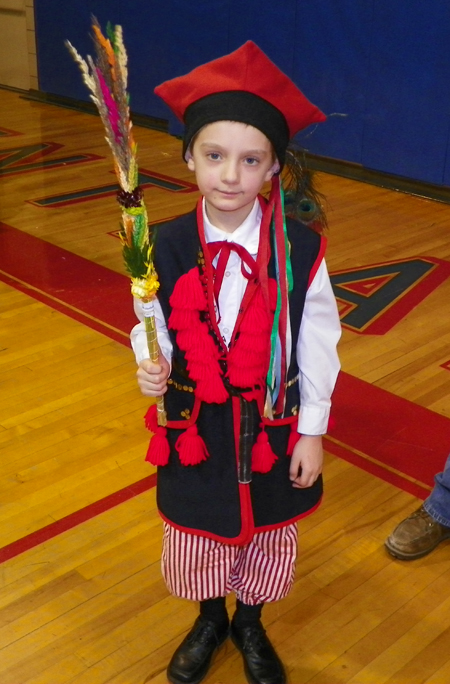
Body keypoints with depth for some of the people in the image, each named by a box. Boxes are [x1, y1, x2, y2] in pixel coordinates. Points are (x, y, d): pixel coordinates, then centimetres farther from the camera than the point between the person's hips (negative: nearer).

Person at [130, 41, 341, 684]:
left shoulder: (300, 251, -16)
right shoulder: (167, 248, -13)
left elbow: (317, 344, -7)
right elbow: (152, 329, 0)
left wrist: (311, 432, -4)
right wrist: (151, 366, -22)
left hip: (275, 428, 0)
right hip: (193, 427, 1)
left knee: (267, 534, 20)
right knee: (196, 532, 20)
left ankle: (250, 626, 51)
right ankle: (209, 621, 52)